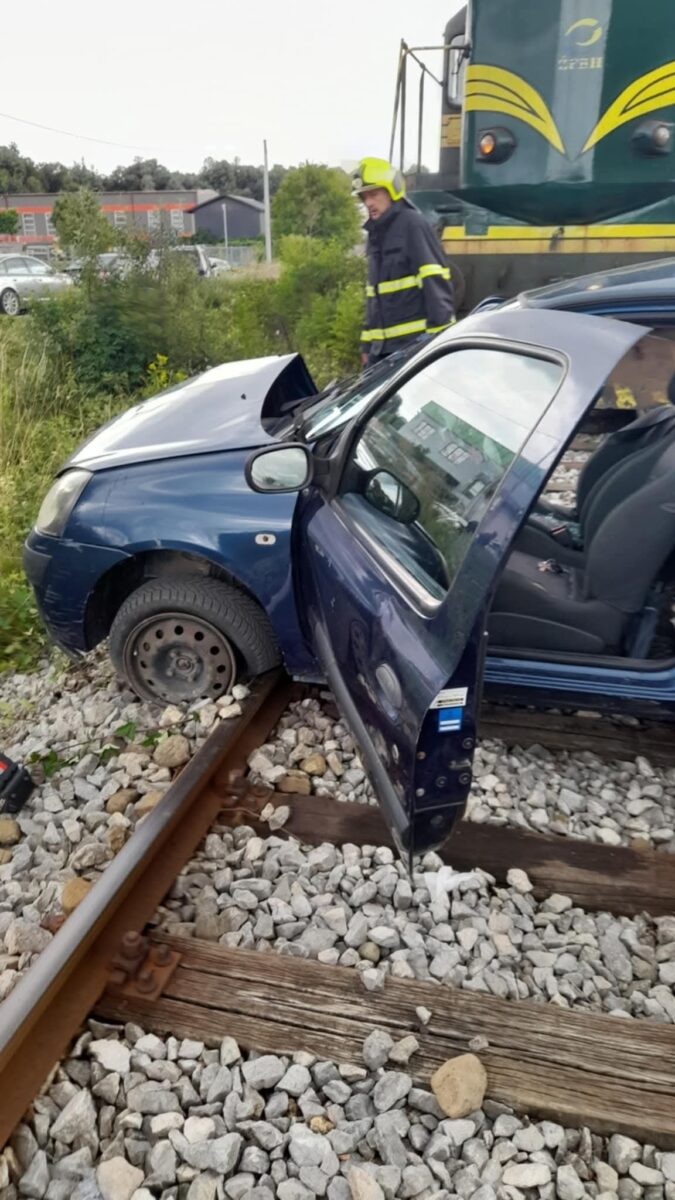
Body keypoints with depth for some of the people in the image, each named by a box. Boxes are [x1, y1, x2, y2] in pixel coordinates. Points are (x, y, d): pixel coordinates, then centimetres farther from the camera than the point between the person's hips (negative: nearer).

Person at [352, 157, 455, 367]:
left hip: (415, 341, -8)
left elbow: (435, 283, -13)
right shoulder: (376, 233, 20)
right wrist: (367, 343, 20)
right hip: (383, 345, 8)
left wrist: (439, 333, -18)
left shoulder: (412, 224, -6)